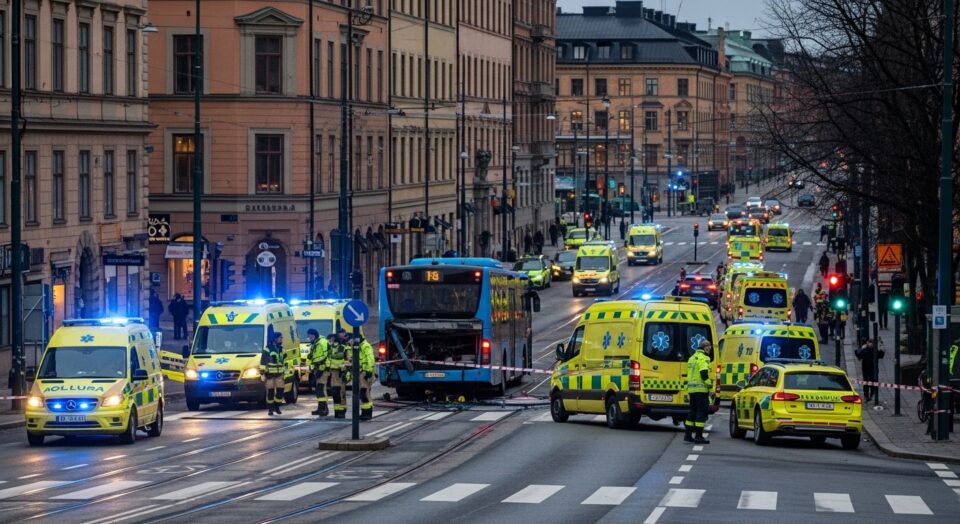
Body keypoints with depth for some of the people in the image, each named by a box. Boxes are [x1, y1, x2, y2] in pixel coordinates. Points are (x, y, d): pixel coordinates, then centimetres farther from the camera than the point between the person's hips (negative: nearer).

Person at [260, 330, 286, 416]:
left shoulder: (281, 349, 11)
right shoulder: (267, 350, -10)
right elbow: (262, 364, -10)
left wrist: (284, 373, 20)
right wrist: (263, 376, -13)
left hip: (279, 374, 5)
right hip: (270, 375, -5)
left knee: (280, 391, -1)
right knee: (270, 392, -1)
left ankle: (277, 407, 15)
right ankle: (270, 409, 8)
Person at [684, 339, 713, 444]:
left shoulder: (692, 358, 19)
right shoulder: (703, 358, -9)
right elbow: (704, 373, -21)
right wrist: (710, 385, -14)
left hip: (691, 388, 9)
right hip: (701, 389, -9)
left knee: (693, 411, 15)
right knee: (702, 412, -6)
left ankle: (688, 435, 16)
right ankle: (698, 436, -8)